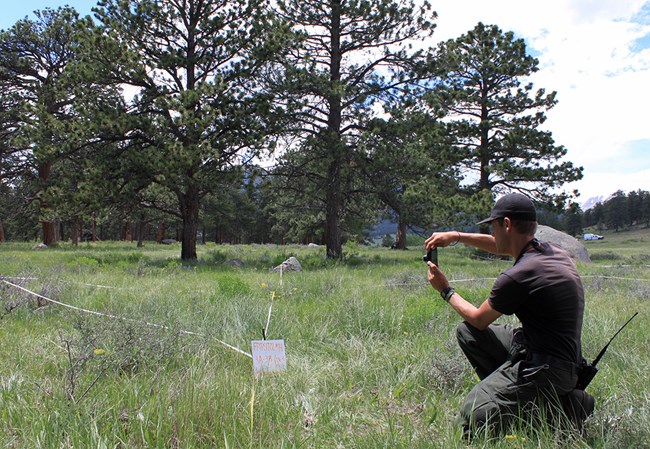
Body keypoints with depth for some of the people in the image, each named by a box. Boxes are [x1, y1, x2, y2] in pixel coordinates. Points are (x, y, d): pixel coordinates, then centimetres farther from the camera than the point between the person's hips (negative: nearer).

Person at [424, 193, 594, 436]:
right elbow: (501, 246, 24)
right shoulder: (552, 251, 3)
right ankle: (508, 393, 9)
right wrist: (457, 236, 17)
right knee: (466, 332, 11)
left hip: (546, 368, -10)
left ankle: (563, 407, -4)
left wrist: (446, 290, 8)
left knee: (473, 418, -14)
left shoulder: (517, 276, -24)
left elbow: (478, 319, -6)